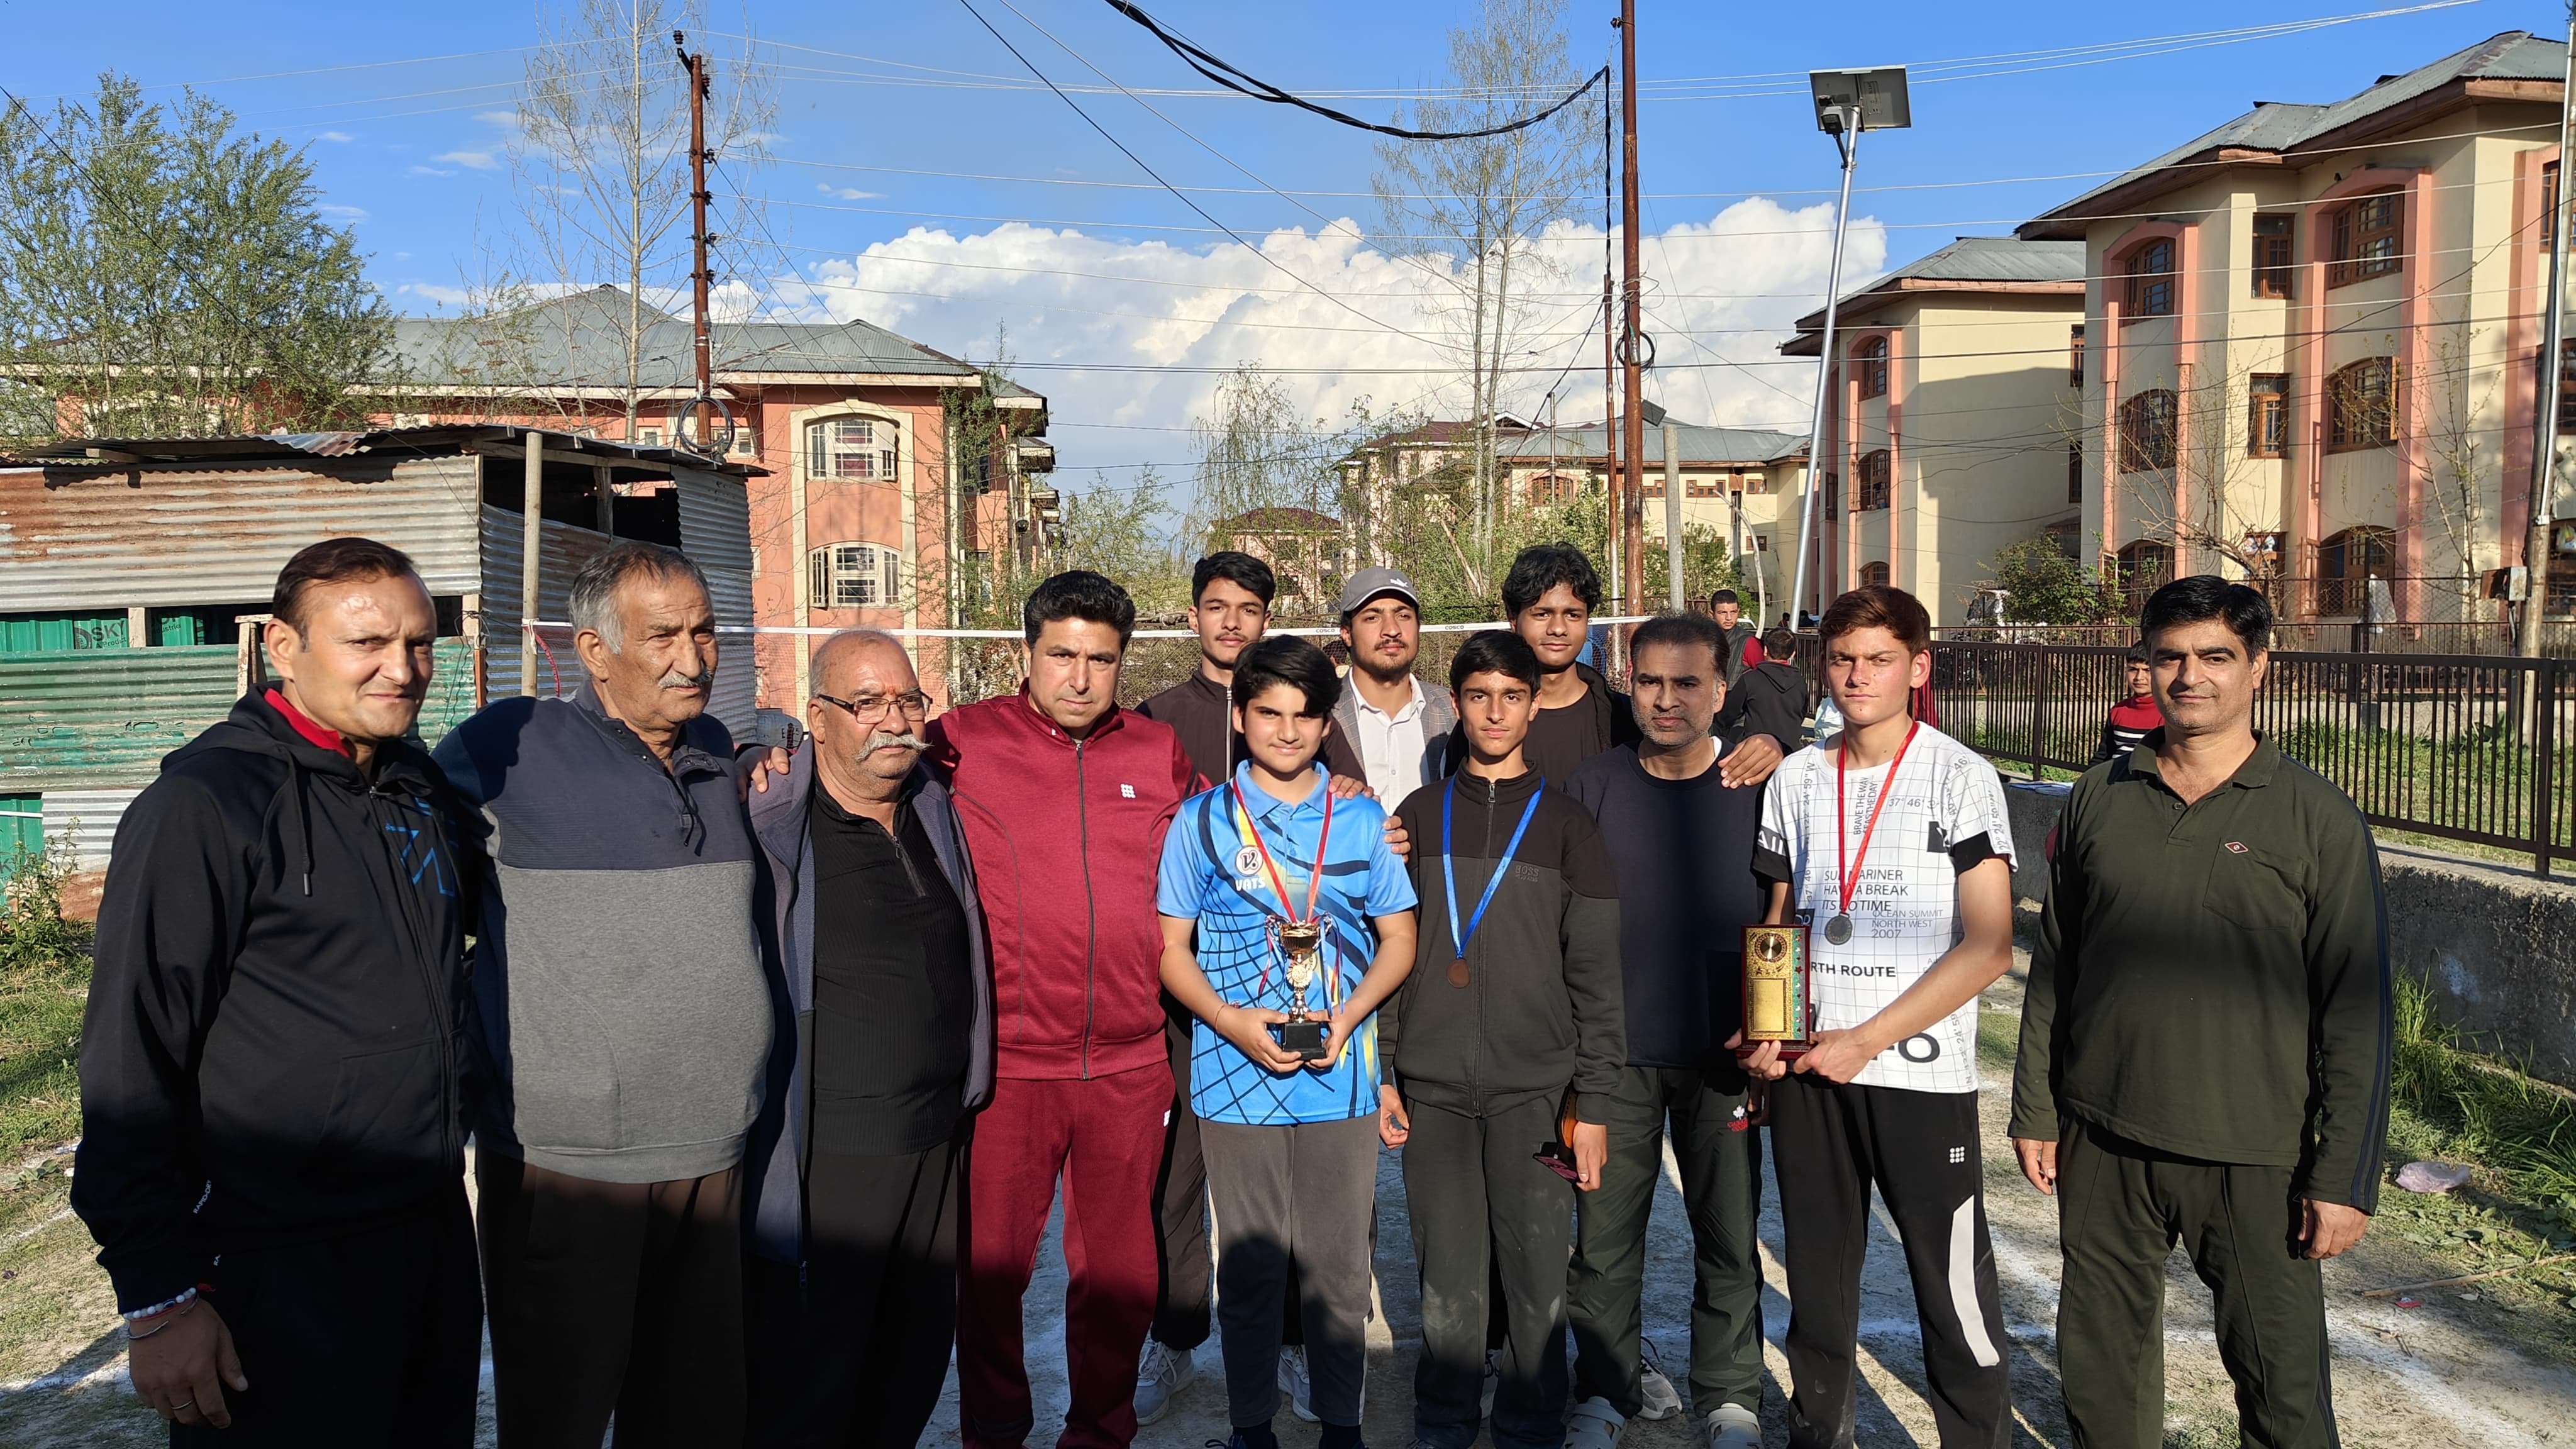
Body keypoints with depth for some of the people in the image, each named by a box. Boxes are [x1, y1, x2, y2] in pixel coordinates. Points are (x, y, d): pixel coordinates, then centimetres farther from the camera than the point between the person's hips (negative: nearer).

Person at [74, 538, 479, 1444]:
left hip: (434, 1241, 7)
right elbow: (133, 1065, -15)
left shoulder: (421, 789, 8)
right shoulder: (206, 802, -14)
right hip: (280, 1273, -7)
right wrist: (159, 1296, -16)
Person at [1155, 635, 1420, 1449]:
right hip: (1238, 1077, -1)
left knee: (1341, 1262, 7)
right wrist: (1234, 1023, -14)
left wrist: (1348, 1015, -9)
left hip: (1342, 1075, 1)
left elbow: (1398, 939, 9)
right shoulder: (1202, 822, 3)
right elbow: (1170, 948, 3)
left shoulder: (1361, 822, 6)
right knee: (1250, 1266, 8)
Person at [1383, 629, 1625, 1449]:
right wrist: (1380, 1073, 3)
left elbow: (1596, 973, 1)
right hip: (1431, 1088, 1)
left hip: (1536, 1089, -1)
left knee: (1537, 1274, 1)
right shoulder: (1418, 817, 8)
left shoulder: (1565, 823, 3)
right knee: (1447, 1275, 6)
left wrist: (1593, 1102, -3)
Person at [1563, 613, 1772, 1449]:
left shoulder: (1757, 789, -2)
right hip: (1613, 1054, 1)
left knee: (1729, 1236, 10)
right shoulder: (1594, 787, -1)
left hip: (1722, 1054, 0)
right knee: (1606, 1232, 8)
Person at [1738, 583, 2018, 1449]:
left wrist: (1867, 1039, -14)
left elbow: (1989, 946, -10)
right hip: (1807, 1068, 4)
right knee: (1817, 1285, 15)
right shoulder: (1797, 778, 8)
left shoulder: (1960, 776, -5)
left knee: (1958, 1298, 0)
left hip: (1922, 1075, -4)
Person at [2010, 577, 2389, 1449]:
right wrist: (2035, 1109, 8)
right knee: (2100, 1372, 14)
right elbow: (2054, 967, 9)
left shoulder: (2319, 820, -5)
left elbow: (2357, 1010, -5)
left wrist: (2345, 1177, -8)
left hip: (2253, 1157, -3)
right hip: (2103, 1146, 3)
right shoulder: (2099, 799, 4)